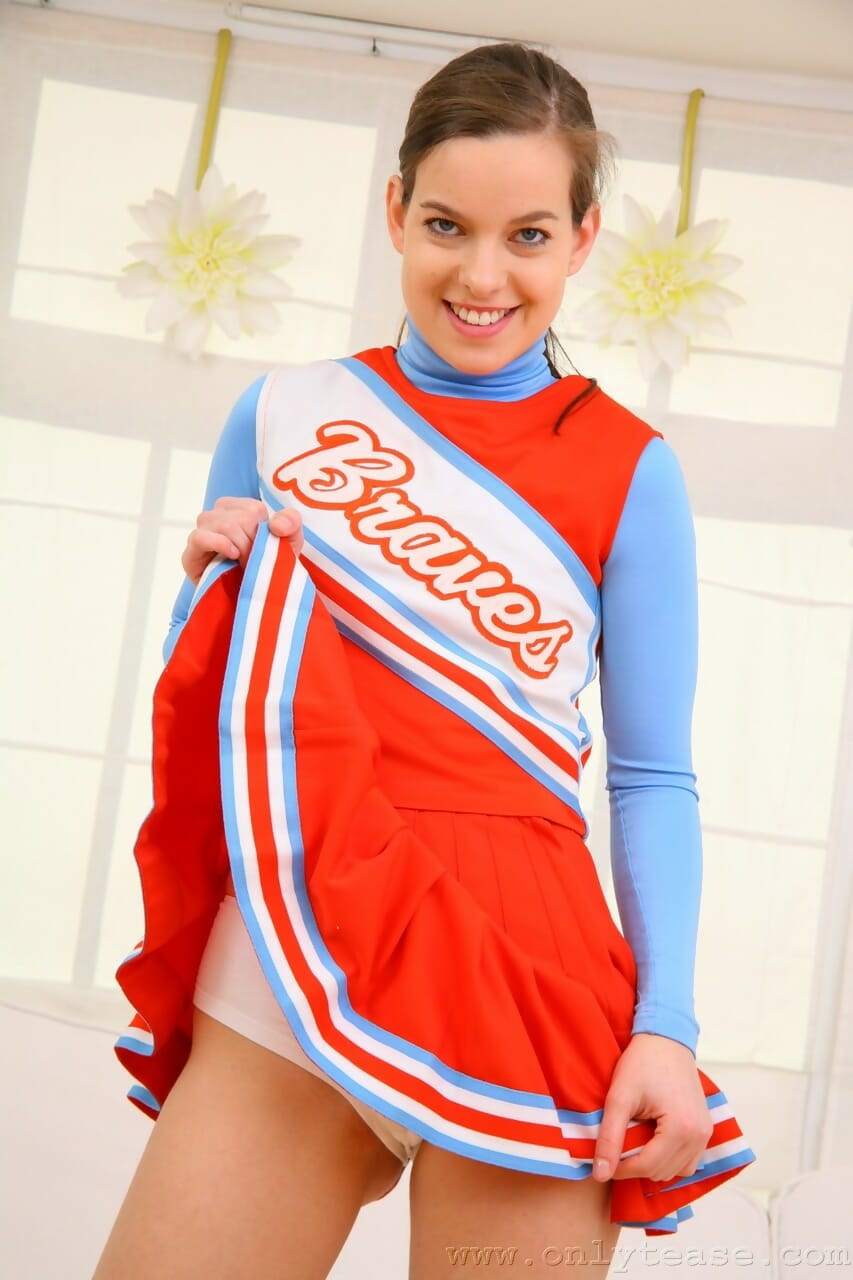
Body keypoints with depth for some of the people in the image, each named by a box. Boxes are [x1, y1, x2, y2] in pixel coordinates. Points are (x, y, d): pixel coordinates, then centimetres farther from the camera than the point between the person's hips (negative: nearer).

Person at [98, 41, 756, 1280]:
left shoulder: (629, 473, 3)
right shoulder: (285, 413, 8)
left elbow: (652, 779, 2)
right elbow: (204, 666, 18)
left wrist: (666, 1026, -8)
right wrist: (221, 581, -3)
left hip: (526, 979, -1)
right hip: (290, 956, 2)